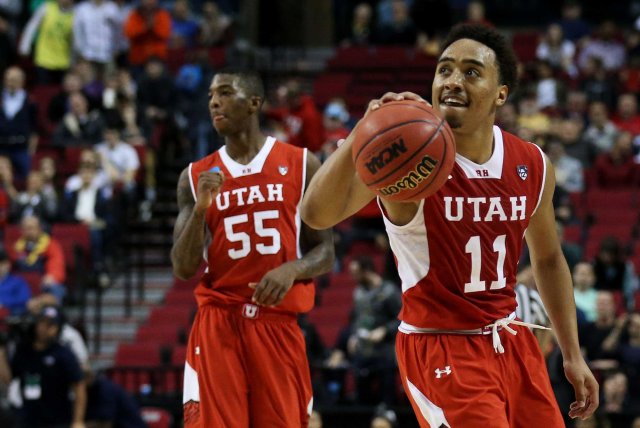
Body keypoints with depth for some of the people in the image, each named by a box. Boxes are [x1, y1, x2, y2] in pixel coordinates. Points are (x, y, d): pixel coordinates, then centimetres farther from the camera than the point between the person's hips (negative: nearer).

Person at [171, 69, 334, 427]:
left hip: (278, 323, 0)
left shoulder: (301, 165, 4)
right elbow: (184, 271, 3)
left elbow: (325, 254, 4)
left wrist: (292, 269, -18)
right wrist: (201, 207, -12)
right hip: (217, 324, 0)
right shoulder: (196, 178, 8)